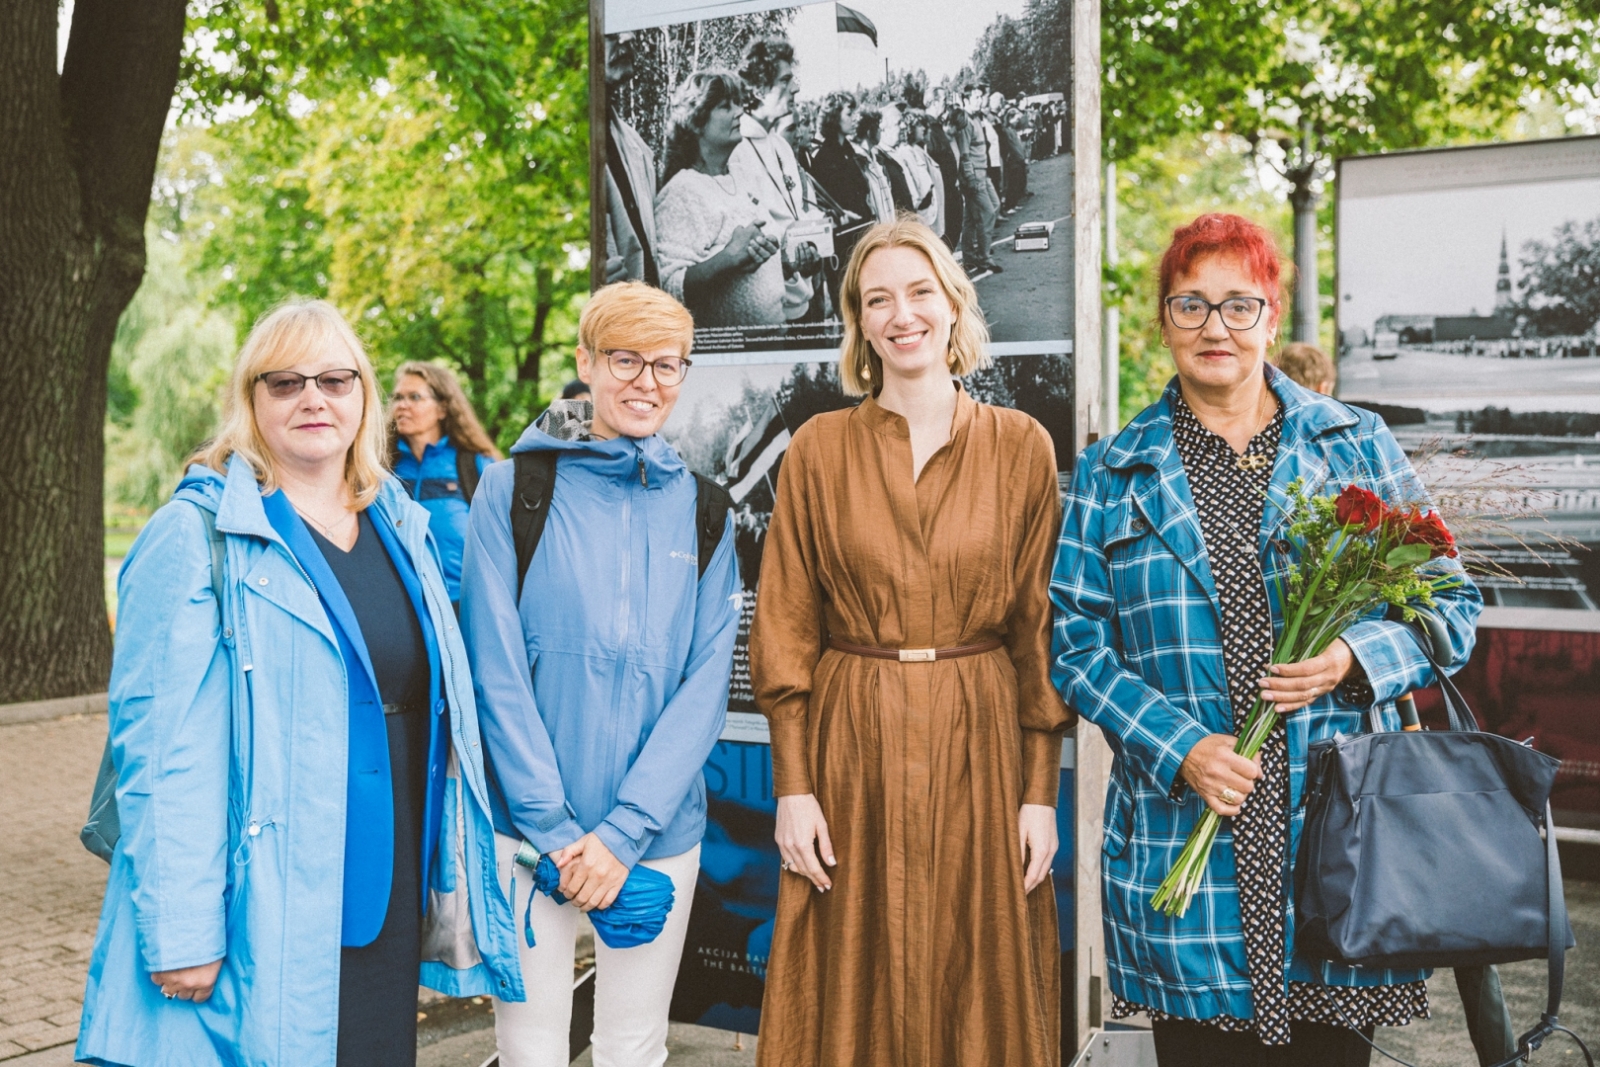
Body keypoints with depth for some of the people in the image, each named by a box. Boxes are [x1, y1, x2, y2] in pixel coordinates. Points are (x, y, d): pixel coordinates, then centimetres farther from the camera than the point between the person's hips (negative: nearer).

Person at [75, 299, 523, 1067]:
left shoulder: (399, 525, 9)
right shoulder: (197, 537, -10)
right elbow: (159, 744, -15)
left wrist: (452, 878, 15)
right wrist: (180, 934, -19)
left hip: (388, 897, 6)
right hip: (264, 916, -6)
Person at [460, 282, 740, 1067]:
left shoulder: (701, 507, 4)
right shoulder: (515, 488, -2)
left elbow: (706, 681, -1)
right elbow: (496, 671, -6)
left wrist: (625, 830, -10)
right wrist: (554, 828, -11)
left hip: (660, 828, 2)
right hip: (529, 825, -2)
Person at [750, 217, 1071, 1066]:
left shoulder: (1020, 446, 2)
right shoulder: (818, 449, 2)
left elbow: (1042, 627, 1)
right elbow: (785, 629, 1)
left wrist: (1041, 791, -3)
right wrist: (793, 785, -5)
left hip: (981, 744, 0)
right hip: (850, 745, 0)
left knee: (982, 995, 9)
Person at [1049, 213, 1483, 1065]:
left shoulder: (1358, 448, 6)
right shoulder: (1111, 475, 6)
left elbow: (1450, 603, 8)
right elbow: (1074, 644, 2)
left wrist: (1357, 656, -12)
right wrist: (1178, 749, -12)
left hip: (1338, 829, 0)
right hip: (1180, 831, 0)